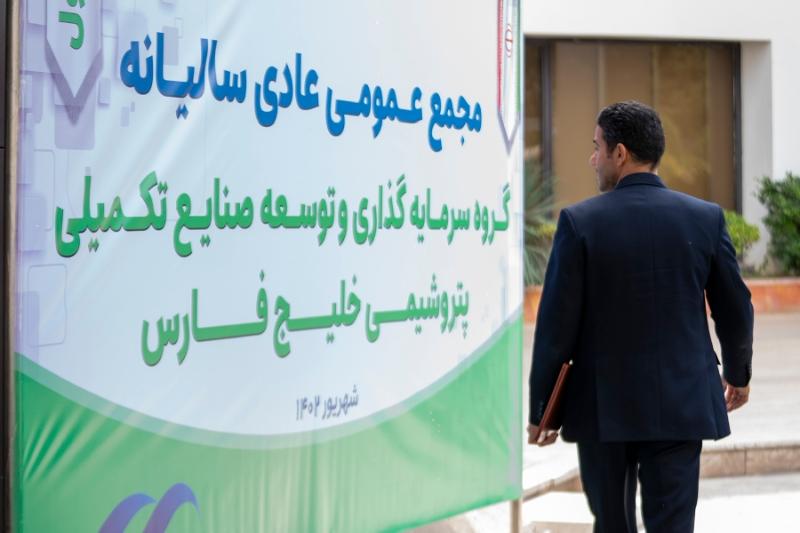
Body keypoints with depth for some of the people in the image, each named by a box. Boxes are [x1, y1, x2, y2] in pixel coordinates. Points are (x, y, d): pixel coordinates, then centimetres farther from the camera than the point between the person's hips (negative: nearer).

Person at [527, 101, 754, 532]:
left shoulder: (579, 222, -9)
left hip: (603, 406, -1)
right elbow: (735, 311, 5)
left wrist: (541, 409, 1)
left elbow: (557, 323, -9)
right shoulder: (705, 218, -2)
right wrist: (737, 373, 24)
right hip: (680, 404, 1)